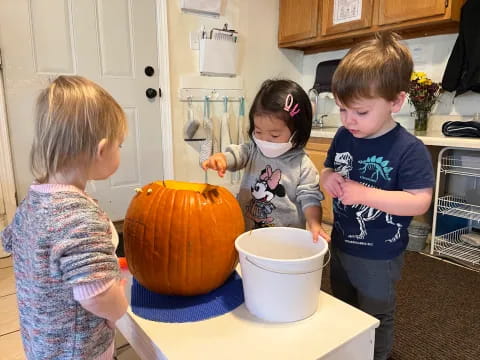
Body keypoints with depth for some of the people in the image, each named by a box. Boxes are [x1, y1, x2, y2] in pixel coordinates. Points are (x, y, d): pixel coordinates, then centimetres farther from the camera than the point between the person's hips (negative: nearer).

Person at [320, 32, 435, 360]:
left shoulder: (409, 150, -22)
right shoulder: (344, 137, -4)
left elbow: (420, 202, -24)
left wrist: (365, 194, -32)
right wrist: (329, 178, -15)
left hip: (379, 257, -6)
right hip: (340, 245, 7)